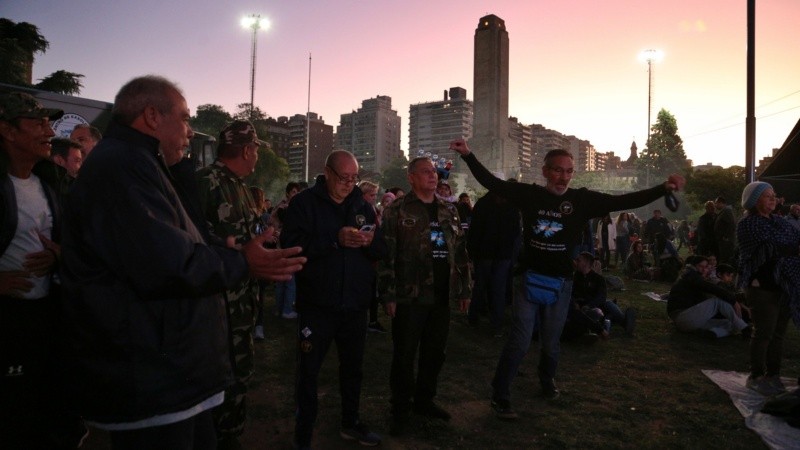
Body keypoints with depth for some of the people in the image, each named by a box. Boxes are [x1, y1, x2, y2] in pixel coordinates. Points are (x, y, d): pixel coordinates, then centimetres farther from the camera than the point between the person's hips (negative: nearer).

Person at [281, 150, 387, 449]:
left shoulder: (363, 206, 8)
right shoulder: (304, 203, -6)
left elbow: (380, 252, 7)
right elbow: (291, 245, -19)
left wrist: (371, 241, -15)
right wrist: (335, 239, -27)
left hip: (356, 303, 5)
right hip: (317, 304, -4)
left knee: (353, 367, 19)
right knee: (309, 370, 5)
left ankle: (350, 423, 38)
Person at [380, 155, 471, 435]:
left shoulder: (449, 211, 12)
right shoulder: (397, 210, -5)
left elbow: (460, 252, 15)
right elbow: (387, 255, -9)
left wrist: (465, 289, 13)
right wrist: (389, 295, -13)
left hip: (442, 296, 5)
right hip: (409, 296, -5)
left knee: (435, 353, 14)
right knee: (404, 355, 4)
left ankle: (424, 401, 33)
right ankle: (401, 409, 20)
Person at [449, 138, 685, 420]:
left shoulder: (582, 200, -5)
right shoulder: (529, 194, -6)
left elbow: (624, 202, -8)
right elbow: (491, 182, -5)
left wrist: (663, 189, -17)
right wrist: (467, 155, -13)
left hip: (561, 283, 2)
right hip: (530, 278, -1)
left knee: (551, 342, 17)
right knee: (520, 341, -2)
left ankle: (547, 379, 46)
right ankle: (500, 396, 13)